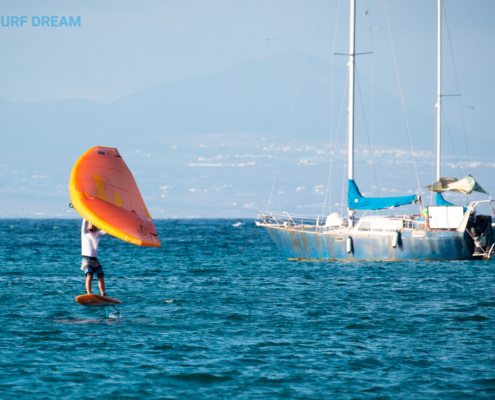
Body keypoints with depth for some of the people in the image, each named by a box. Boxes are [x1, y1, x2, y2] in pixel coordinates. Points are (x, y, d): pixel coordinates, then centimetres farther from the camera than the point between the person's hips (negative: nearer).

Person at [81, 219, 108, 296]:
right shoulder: (85, 232, 4)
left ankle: (103, 296, 13)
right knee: (89, 276, -20)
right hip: (86, 258, -5)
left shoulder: (97, 233, 14)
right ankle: (89, 295, -24)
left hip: (95, 259, 5)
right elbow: (85, 221, -9)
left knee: (101, 278, 4)